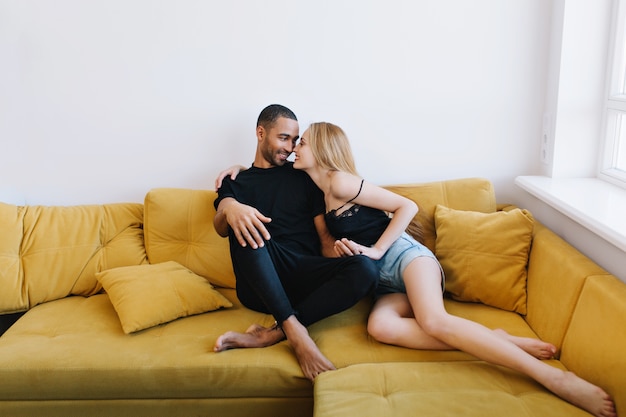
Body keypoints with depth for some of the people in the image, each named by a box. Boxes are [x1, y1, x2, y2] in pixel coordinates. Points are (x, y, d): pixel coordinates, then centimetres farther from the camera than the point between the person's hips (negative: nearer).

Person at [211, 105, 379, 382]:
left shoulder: (304, 178, 19)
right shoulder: (236, 182, 17)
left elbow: (324, 235, 11)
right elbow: (221, 228, -3)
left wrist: (338, 274, -11)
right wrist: (229, 209, -29)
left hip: (304, 279, 2)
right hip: (259, 285, -1)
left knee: (365, 269, -27)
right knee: (244, 224, -30)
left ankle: (271, 334, -32)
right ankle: (294, 330, -37)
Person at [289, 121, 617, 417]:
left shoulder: (340, 181, -4)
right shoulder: (322, 196, 21)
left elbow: (406, 206, -6)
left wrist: (376, 250, -10)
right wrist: (343, 249, 3)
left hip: (403, 254, -6)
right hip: (388, 282, 6)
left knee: (434, 320, -33)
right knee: (380, 327, -28)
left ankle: (554, 377, -32)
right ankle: (495, 341, -27)